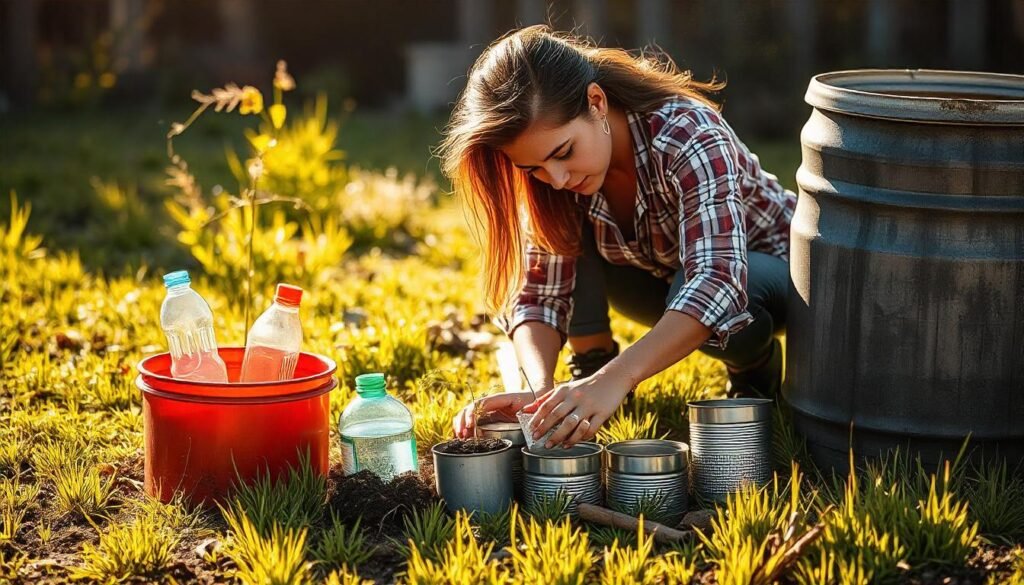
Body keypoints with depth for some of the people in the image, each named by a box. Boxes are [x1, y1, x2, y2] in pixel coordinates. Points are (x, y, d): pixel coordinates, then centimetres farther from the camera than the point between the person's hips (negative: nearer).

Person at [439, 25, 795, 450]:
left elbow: (716, 282, -48)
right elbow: (541, 291, -21)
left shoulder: (688, 136, -36)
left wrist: (615, 379, -61)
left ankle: (756, 367, -6)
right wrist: (540, 391, -41)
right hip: (662, 273, 4)